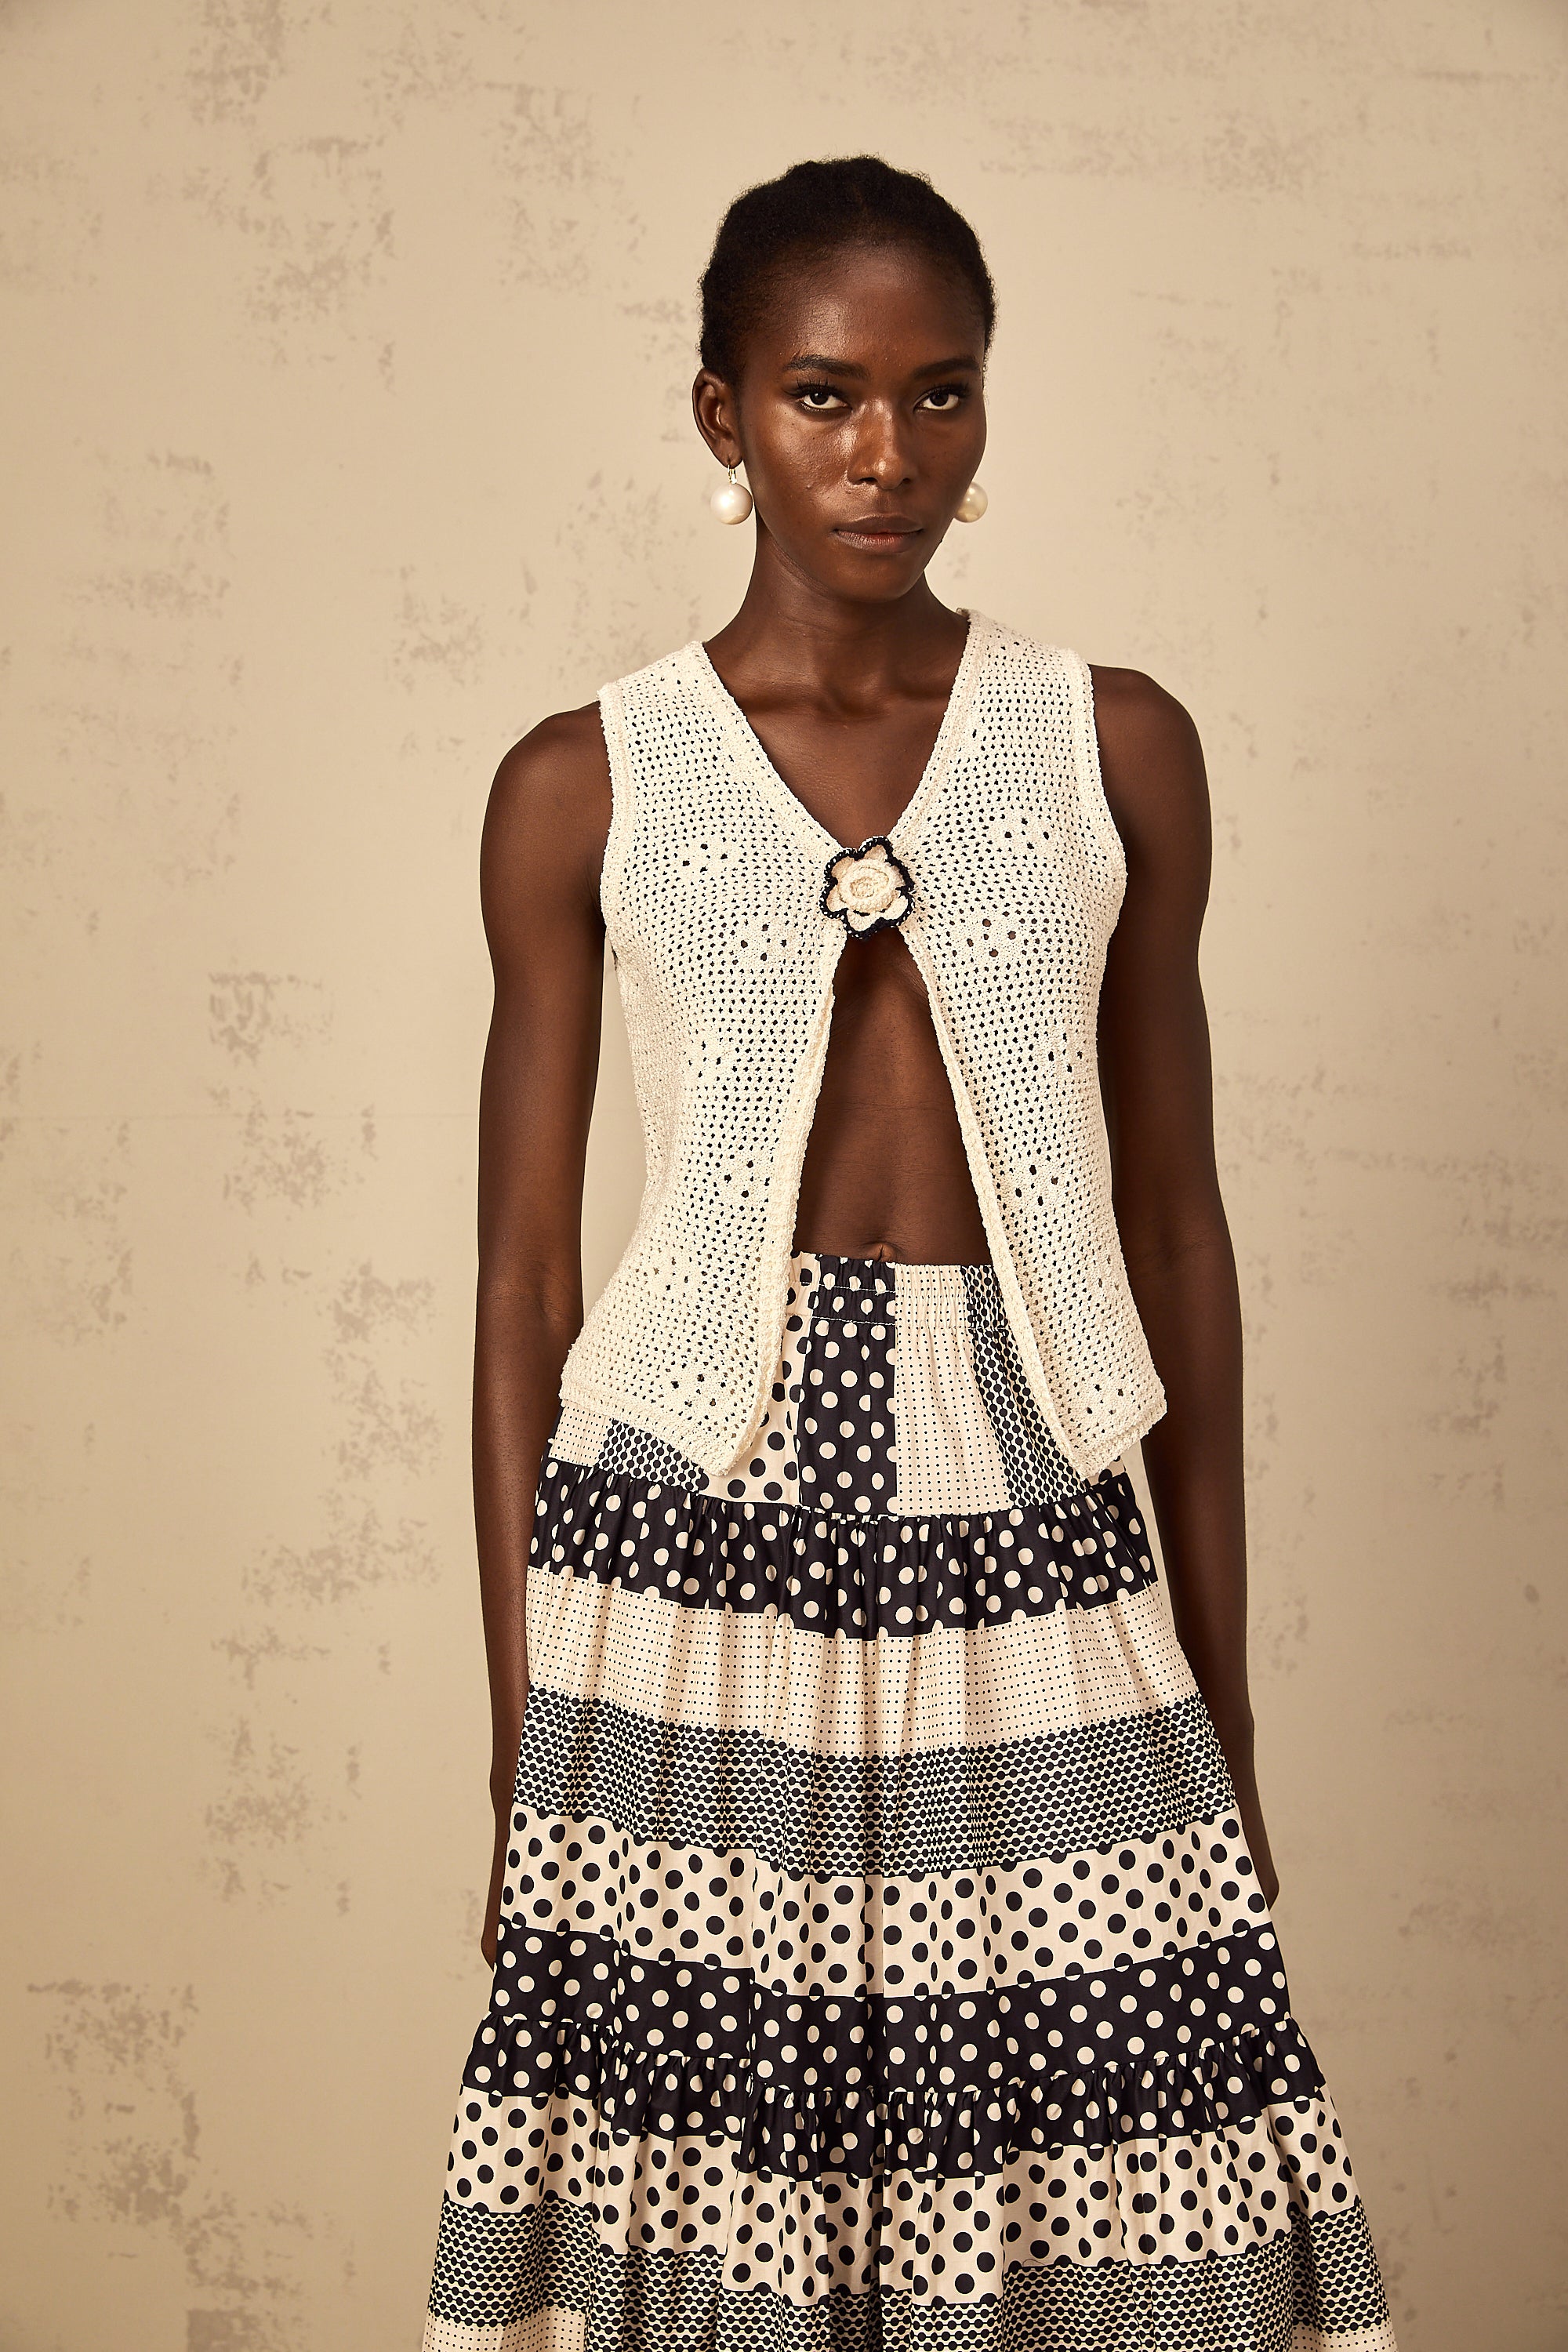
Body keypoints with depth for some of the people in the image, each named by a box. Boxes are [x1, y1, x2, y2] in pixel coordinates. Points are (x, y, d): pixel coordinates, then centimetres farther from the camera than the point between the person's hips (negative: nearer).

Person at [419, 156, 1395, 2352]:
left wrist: (1227, 1703, 9)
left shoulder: (1119, 748, 6)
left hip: (1029, 1541, 1)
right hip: (691, 1542, -1)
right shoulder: (585, 785, 2)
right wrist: (518, 1753, 2)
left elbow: (1177, 1226, 9)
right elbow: (525, 1283, 4)